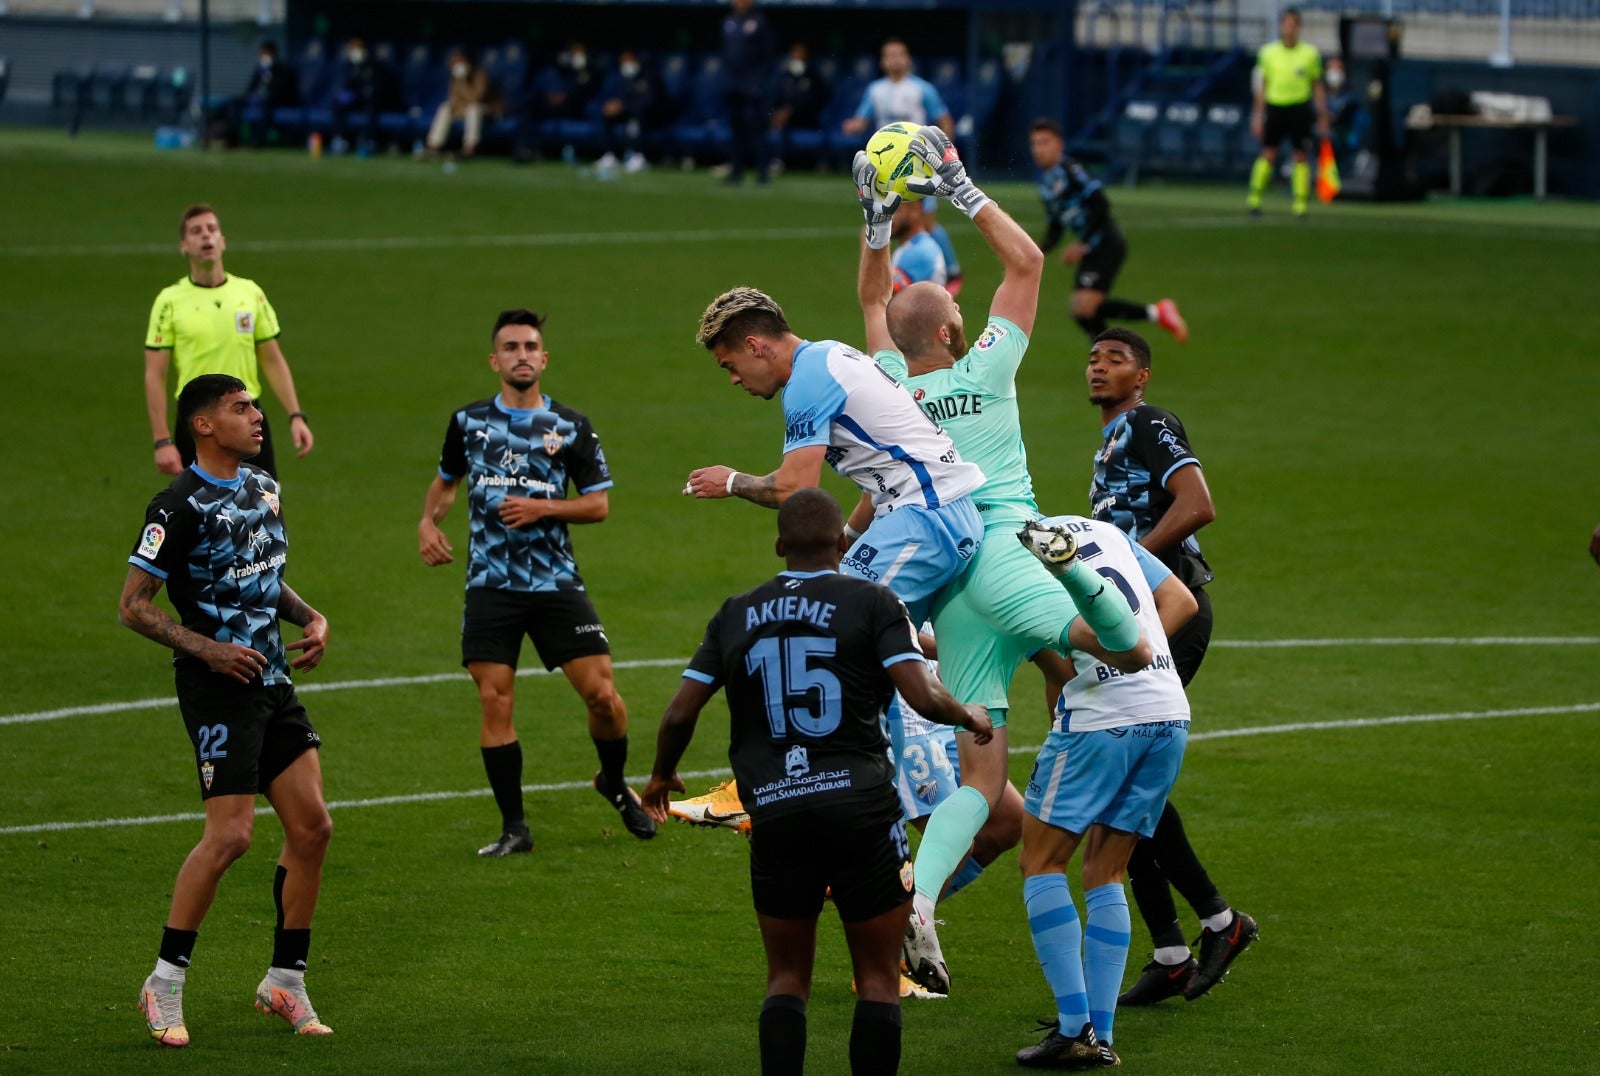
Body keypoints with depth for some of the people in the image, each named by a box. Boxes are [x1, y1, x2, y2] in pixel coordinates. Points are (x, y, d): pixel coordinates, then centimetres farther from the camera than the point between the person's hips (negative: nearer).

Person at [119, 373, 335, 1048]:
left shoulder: (263, 487, 12)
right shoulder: (180, 506, -14)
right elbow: (133, 606, -12)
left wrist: (309, 617, 8)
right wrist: (206, 649, -20)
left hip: (274, 683, 8)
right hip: (218, 688, -8)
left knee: (312, 826, 3)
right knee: (231, 834, -14)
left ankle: (285, 981, 14)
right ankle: (165, 984, -2)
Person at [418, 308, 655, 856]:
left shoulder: (571, 428, 2)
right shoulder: (468, 421, 7)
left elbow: (599, 503, 3)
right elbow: (446, 479, 23)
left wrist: (543, 508, -12)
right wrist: (428, 521, 3)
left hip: (556, 581, -1)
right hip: (491, 583, 1)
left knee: (602, 693, -7)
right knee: (494, 702, -6)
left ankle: (615, 783, 22)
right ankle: (513, 827, 5)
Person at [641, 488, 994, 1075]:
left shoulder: (736, 614, 10)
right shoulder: (871, 602, 0)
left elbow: (679, 714, 9)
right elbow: (924, 698, -11)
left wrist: (662, 776, 28)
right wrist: (970, 715, 10)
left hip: (774, 814, 3)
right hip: (861, 807, -2)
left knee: (787, 977, 13)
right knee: (878, 977, 7)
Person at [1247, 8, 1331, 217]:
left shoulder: (1310, 53, 5)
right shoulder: (1268, 52, 6)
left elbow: (1317, 87, 10)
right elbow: (1262, 87, 10)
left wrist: (1323, 116, 6)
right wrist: (1257, 115, 6)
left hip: (1300, 108, 0)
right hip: (1275, 106, 0)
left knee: (1301, 157, -1)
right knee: (1268, 155, -5)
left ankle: (1301, 204, 2)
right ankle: (1255, 199, 4)